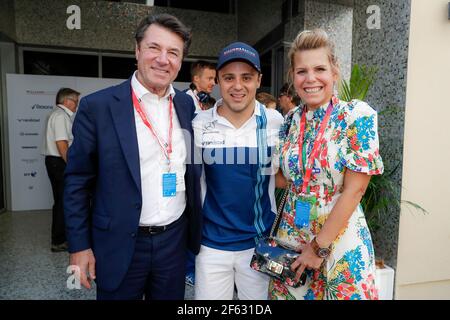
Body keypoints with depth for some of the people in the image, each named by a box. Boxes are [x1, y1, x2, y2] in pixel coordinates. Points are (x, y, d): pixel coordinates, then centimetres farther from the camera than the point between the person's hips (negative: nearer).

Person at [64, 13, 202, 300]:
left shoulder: (187, 104, 0)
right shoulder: (97, 106, -11)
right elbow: (78, 182, -5)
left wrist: (195, 228, 9)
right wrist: (79, 245, -4)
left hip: (175, 239, 4)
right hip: (121, 244, -3)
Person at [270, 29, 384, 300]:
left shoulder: (358, 116, -13)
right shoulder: (291, 119, 1)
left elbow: (354, 190, -16)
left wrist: (319, 246, -14)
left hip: (341, 241, -4)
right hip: (291, 237, 5)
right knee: (288, 292, 19)